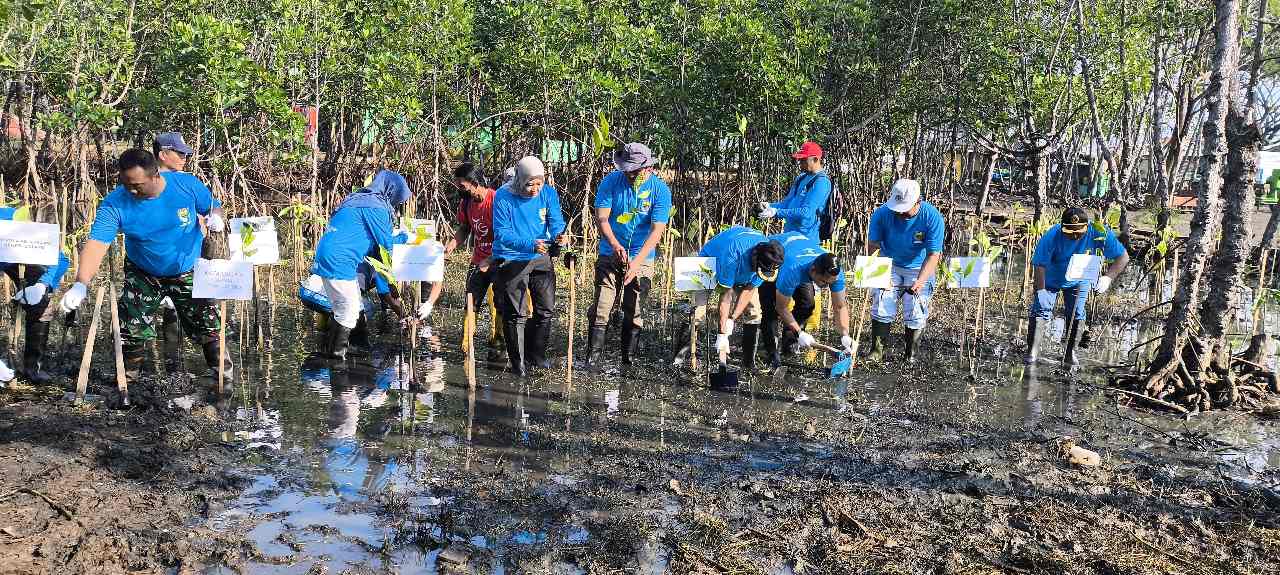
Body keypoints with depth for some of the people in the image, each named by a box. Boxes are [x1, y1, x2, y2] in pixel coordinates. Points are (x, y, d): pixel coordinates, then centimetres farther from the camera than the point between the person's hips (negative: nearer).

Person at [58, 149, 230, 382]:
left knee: (206, 324, 5)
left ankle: (221, 369, 26)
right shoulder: (114, 204, -23)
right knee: (132, 330, 1)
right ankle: (129, 375, 24)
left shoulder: (187, 185, -21)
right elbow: (97, 242, -33)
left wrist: (216, 218, -28)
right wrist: (81, 284, -47)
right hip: (143, 275, 0)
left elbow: (213, 207, -2)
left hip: (188, 272, 0)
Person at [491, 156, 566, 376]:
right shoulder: (503, 196, -16)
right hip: (511, 260, -4)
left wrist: (559, 236, -33)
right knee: (516, 314, -1)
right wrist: (530, 244, -34)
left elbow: (556, 222, -8)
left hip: (541, 259, 4)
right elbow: (502, 233, -20)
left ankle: (536, 354, 28)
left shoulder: (548, 193, -5)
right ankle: (517, 362, 13)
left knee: (546, 310, 10)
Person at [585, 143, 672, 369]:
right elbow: (601, 218, -9)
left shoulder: (660, 190, -10)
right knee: (601, 309, -7)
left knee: (634, 313, 5)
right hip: (610, 256, 0)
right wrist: (616, 245, -28)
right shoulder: (611, 181, -6)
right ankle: (593, 359, -2)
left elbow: (657, 230, -16)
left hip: (642, 259, 0)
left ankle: (628, 361, 18)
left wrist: (636, 262, -26)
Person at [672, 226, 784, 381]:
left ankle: (749, 362, 0)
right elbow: (726, 295, -36)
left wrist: (732, 320, -21)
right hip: (709, 266, -5)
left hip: (743, 274, 5)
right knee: (698, 311, -20)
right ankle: (681, 354, -8)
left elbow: (749, 289, -18)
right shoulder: (733, 253, -43)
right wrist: (722, 334, -33)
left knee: (754, 312, -8)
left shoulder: (769, 257, -27)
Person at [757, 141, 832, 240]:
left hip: (806, 238, -9)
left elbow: (806, 212, -24)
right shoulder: (801, 178, 13)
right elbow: (788, 201, 21)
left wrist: (777, 212, -27)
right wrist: (770, 205, 2)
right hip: (788, 233, 9)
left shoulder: (821, 182, -15)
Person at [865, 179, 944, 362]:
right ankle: (877, 351, 3)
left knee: (916, 315, -5)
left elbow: (933, 255, -21)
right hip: (889, 266, 1)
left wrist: (920, 281, -34)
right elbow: (873, 245, -14)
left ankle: (910, 355, 12)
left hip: (919, 269, -1)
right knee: (881, 309, -9)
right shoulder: (882, 213, -20)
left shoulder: (932, 217, -23)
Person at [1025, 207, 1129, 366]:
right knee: (1040, 310, -12)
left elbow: (1123, 257, -21)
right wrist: (1041, 290, -40)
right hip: (1050, 279, -2)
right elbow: (1039, 264, -30)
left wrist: (1107, 277, -34)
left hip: (1080, 280, 2)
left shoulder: (1100, 234, -28)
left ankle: (1070, 353, 14)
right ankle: (1032, 352, -9)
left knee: (1077, 314, -1)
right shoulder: (1052, 237, -34)